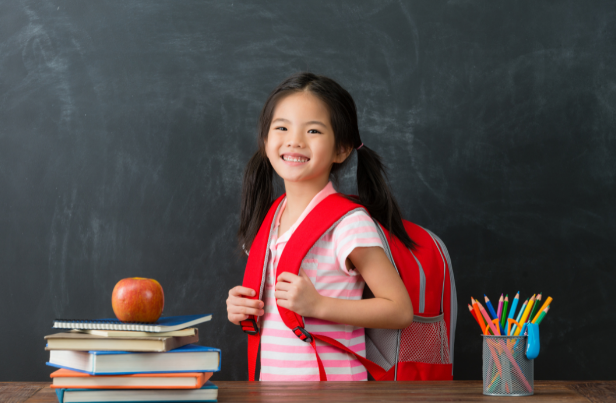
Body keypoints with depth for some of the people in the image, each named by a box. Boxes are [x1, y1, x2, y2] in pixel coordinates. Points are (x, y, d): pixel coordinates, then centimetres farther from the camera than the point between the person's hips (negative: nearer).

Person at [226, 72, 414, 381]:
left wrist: (317, 304, -19)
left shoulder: (348, 223, -11)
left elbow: (400, 310, -12)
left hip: (331, 389, -9)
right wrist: (243, 310, 1)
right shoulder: (268, 217, 10)